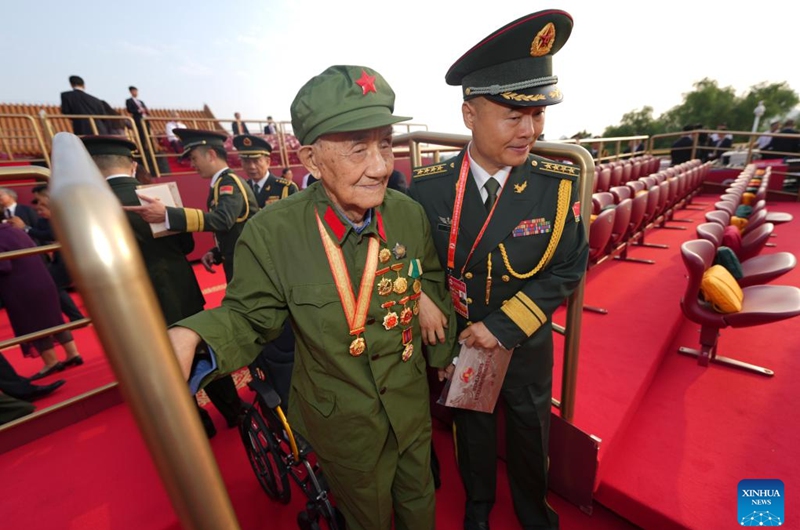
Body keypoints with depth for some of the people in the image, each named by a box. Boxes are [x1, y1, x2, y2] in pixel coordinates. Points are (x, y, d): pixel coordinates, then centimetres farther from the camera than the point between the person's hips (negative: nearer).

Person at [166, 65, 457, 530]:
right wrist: (191, 339, -35)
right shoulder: (271, 235, -25)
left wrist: (445, 352, 10)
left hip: (413, 405, 3)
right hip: (343, 424, -2)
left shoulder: (410, 214, -16)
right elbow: (248, 318, -13)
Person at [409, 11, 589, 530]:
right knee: (473, 430, 25)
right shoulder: (428, 187, -17)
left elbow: (568, 269, -13)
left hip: (527, 344, 1)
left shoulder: (559, 184, -16)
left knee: (531, 433, 25)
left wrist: (502, 327, -19)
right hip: (458, 341, 0)